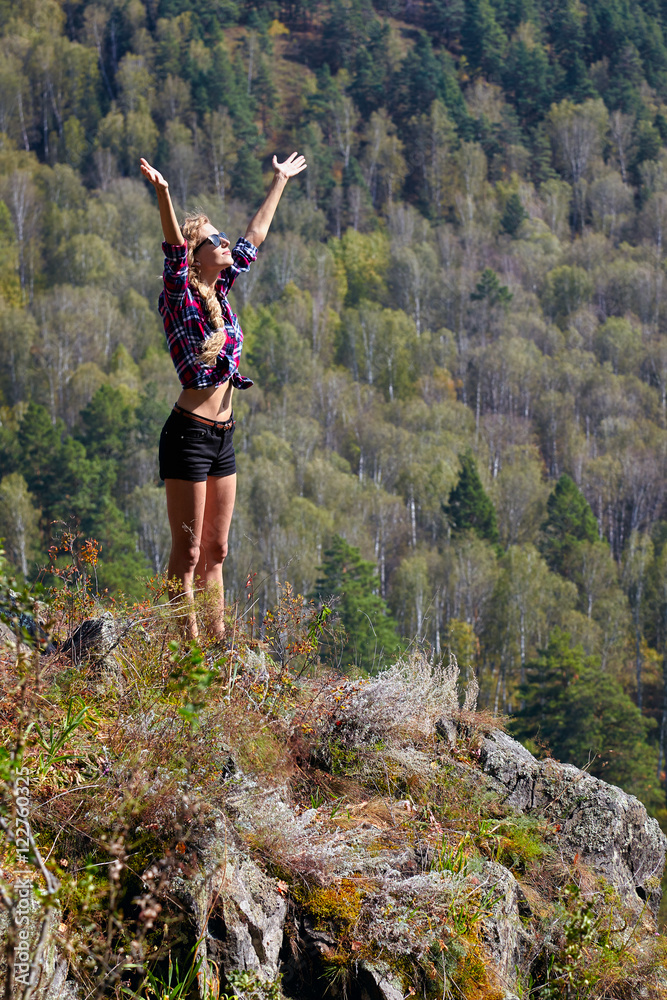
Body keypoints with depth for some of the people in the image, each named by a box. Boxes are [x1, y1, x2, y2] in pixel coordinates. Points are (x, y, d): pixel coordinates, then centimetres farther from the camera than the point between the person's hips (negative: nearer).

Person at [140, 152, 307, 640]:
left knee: (215, 552, 11)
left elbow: (256, 235, 22)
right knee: (188, 554, -5)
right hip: (189, 433, -8)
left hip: (223, 435, 8)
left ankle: (217, 644, 16)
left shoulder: (219, 293, 10)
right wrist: (163, 194, -44)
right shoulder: (180, 298, -9)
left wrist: (281, 181, 31)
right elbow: (173, 247, -27)